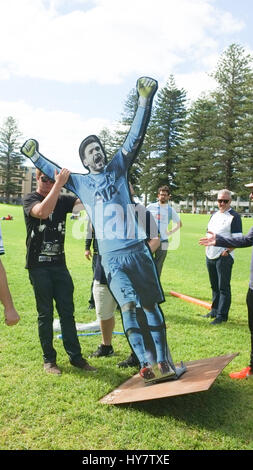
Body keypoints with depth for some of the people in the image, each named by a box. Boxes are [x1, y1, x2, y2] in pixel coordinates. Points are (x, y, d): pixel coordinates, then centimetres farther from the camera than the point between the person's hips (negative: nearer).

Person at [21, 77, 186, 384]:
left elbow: (135, 137, 4)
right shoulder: (79, 182, 13)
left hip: (137, 249, 1)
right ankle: (146, 364, -5)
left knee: (151, 304, 1)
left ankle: (164, 361, 7)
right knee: (128, 306, -9)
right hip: (111, 257, -1)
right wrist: (34, 155, 27)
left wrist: (145, 100, -2)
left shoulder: (118, 168, 12)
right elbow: (54, 173, 28)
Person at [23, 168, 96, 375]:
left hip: (59, 264, 4)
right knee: (45, 313, 4)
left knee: (67, 312, 7)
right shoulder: (30, 199, -4)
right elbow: (42, 211, -27)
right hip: (38, 266, -4)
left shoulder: (63, 200, 8)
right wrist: (59, 184, -28)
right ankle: (49, 359, 16)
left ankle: (75, 356, 16)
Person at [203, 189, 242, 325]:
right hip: (210, 255, 7)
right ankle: (214, 310, 30)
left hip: (224, 257, -7)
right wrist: (207, 247, 14)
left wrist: (227, 251, -21)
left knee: (223, 287, -2)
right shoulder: (214, 215, 14)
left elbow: (238, 239, -12)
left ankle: (222, 315, 6)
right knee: (214, 286, 17)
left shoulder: (234, 216, -8)